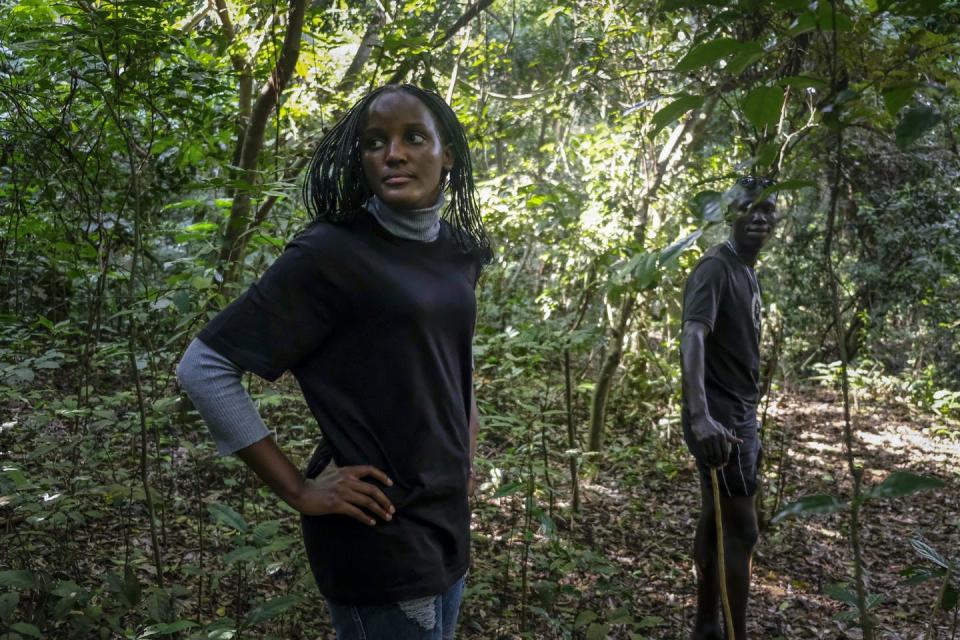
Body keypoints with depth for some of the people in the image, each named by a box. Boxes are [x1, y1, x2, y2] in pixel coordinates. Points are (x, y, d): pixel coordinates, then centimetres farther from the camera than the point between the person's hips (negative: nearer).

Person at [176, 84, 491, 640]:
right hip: (378, 534, -7)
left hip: (447, 520, 7)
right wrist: (298, 491, -16)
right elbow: (204, 367, -17)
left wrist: (468, 443, 11)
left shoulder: (459, 250, 3)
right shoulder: (332, 252, -17)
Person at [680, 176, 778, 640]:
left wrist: (748, 418, 19)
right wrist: (700, 415, -43)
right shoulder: (716, 268, -15)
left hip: (741, 415, 9)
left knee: (716, 525, 14)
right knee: (740, 532, -5)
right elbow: (692, 336, -30)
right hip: (719, 419, -9)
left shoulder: (747, 272, 14)